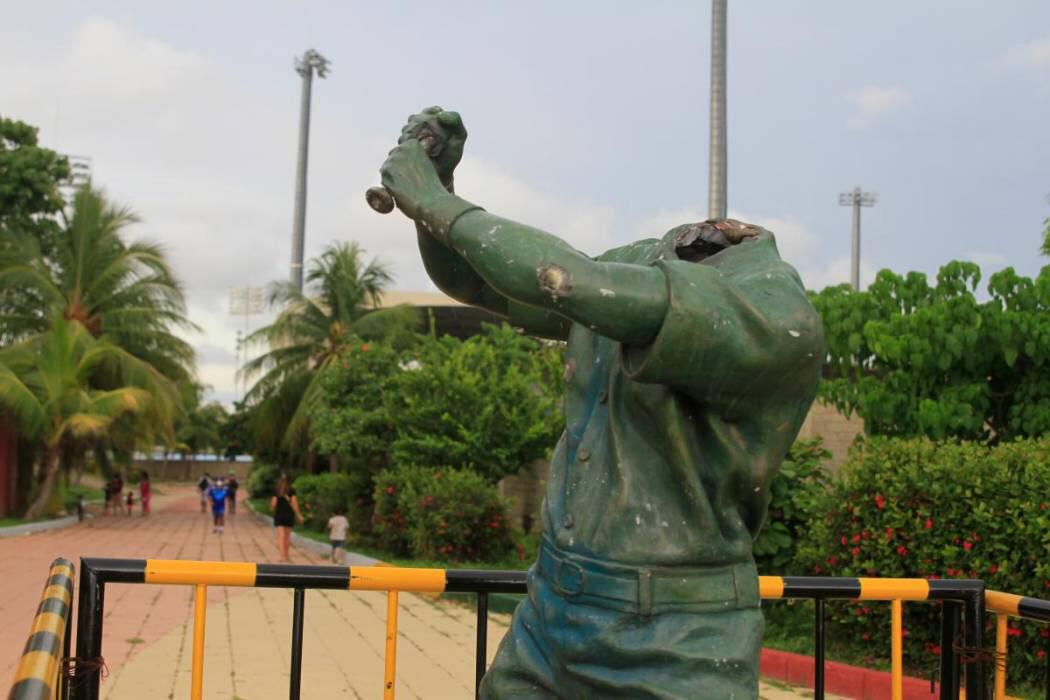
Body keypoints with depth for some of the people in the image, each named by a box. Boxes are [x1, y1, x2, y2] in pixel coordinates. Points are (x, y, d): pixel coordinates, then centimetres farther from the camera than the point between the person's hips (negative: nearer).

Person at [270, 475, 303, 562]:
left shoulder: (276, 491, -1)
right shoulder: (291, 491, -2)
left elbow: (273, 503, -1)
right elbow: (294, 502, -6)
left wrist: (272, 509, 21)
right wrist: (298, 514, -2)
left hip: (279, 515, -1)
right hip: (289, 515, 1)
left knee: (281, 536, -6)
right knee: (287, 536, 15)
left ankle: (282, 555, -18)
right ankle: (286, 554, 22)